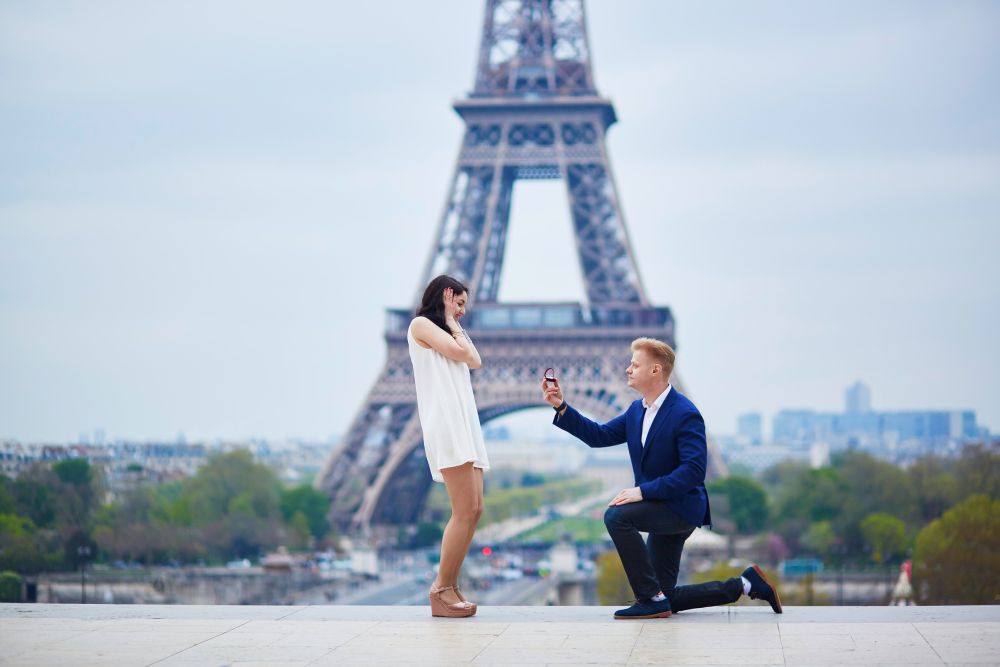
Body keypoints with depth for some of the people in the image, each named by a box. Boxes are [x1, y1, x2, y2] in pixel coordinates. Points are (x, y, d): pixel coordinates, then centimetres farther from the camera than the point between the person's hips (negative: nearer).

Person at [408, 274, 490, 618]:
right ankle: (442, 590, -10)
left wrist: (455, 326, 18)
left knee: (473, 510, 2)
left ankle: (449, 587, 4)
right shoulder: (421, 324, 3)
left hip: (464, 424, 9)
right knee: (465, 511, -15)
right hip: (445, 425, -9)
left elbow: (475, 361, 14)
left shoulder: (444, 331, 28)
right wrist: (451, 326, 7)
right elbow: (458, 352, -9)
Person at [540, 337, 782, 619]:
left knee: (617, 516, -30)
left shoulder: (685, 414, -20)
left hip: (681, 507, -9)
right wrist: (561, 407, -1)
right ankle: (745, 583, 22)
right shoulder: (637, 410, 8)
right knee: (667, 601, 9)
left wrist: (643, 490, -29)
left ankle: (652, 598, -20)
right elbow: (600, 436, 8)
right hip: (661, 508, 9)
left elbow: (694, 470, -27)